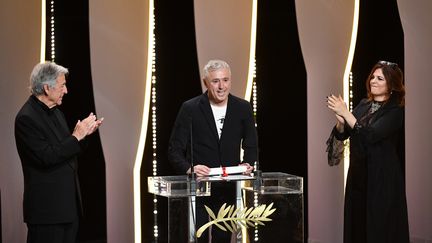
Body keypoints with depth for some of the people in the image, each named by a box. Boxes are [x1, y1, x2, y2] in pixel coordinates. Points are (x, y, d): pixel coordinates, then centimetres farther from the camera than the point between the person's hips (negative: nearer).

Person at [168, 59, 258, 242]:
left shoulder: (243, 108, 2)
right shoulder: (190, 109, -8)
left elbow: (251, 146, 11)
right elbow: (175, 150, -7)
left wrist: (247, 163, -10)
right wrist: (190, 168, -25)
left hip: (228, 189, 3)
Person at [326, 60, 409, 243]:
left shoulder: (396, 111, -10)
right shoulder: (364, 105, 10)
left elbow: (371, 135, -22)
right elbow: (341, 134, 8)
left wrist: (346, 113, -22)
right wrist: (340, 120, -14)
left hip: (382, 178, -6)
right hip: (358, 174, 6)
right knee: (356, 223, 10)